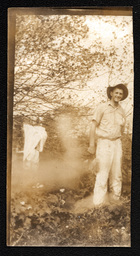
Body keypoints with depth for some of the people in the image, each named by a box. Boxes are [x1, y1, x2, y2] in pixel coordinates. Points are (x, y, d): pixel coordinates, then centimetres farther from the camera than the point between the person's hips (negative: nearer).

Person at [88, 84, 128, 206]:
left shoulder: (122, 111, 9)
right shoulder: (102, 107, -6)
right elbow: (93, 126, -8)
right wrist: (92, 145, -11)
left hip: (117, 143, 5)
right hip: (103, 143, -5)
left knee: (116, 173, 8)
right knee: (103, 173, -6)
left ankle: (115, 198, 22)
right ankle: (98, 203, 2)